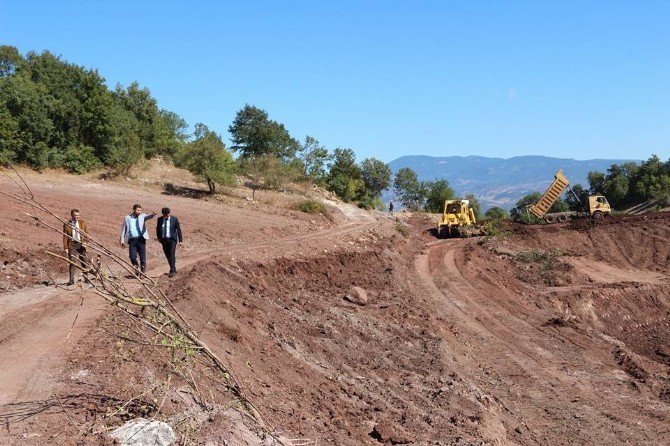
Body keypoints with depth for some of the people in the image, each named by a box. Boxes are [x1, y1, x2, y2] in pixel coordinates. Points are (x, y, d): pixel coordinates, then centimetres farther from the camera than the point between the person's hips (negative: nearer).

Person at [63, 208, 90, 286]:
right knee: (72, 262, -6)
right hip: (72, 245, -2)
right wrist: (65, 248, -6)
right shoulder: (66, 224, -1)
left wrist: (85, 242, -6)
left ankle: (86, 278, 17)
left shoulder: (82, 222, 5)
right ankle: (71, 280, -2)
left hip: (81, 244, 2)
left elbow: (86, 233, 8)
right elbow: (65, 237, 0)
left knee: (85, 262, 6)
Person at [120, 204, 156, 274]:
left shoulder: (142, 216, 7)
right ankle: (137, 268, 22)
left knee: (143, 257, -1)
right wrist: (122, 240, 8)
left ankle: (143, 271, 8)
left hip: (141, 239, -1)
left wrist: (153, 214, -38)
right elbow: (123, 229, 13)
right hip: (132, 240, 1)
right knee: (132, 257, -3)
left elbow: (148, 216, -14)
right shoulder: (127, 218, 9)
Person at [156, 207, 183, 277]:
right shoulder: (160, 219, 3)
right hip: (164, 240, 4)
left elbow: (178, 229, -1)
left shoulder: (174, 219, -5)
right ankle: (173, 269, 20)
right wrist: (158, 237, 15)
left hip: (172, 239, -4)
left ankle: (172, 271, -13)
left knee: (172, 255, -12)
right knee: (168, 255, 7)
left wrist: (180, 240, -3)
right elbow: (158, 229, 19)